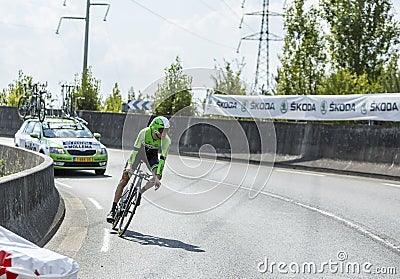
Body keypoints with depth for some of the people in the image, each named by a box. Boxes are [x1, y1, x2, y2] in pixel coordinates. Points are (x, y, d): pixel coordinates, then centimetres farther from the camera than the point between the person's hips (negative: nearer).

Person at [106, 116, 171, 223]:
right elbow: (135, 149, -34)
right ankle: (113, 210, -11)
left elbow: (162, 158, -28)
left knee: (157, 177, -25)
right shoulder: (144, 133, -33)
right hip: (139, 151, -2)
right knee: (124, 179, -13)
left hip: (151, 155, 2)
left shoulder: (166, 140, -27)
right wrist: (129, 165, -45)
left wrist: (157, 177, -35)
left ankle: (140, 192, 3)